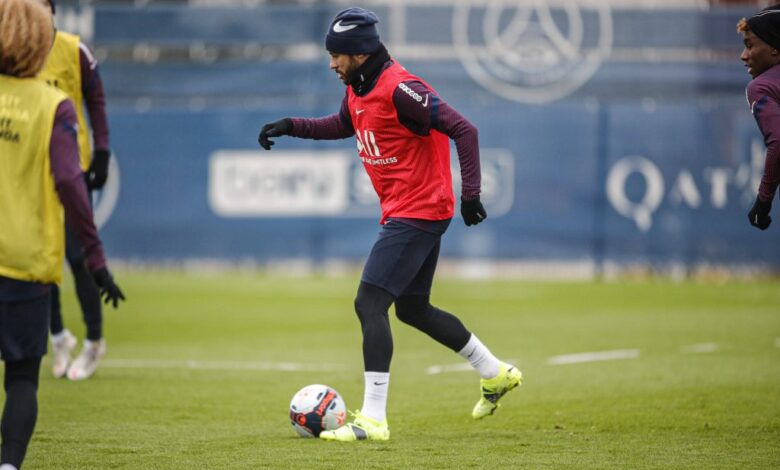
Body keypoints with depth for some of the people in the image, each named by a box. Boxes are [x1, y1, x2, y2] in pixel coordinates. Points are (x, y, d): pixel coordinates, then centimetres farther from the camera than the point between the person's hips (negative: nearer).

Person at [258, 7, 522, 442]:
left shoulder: (400, 89, -21)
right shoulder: (358, 90, 8)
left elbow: (463, 130, -22)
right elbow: (341, 125, 30)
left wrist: (470, 193, -25)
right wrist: (291, 126, 16)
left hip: (417, 214, -10)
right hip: (406, 213, 10)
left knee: (370, 304, -15)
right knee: (413, 309, 20)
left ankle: (373, 419, -17)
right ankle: (497, 374, 34)